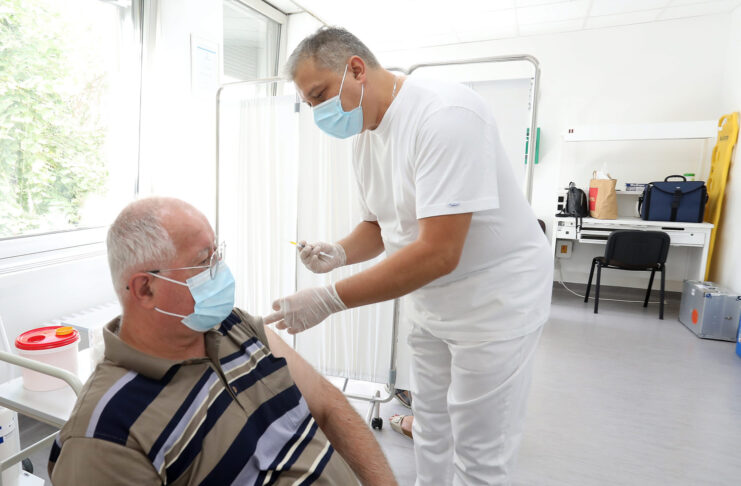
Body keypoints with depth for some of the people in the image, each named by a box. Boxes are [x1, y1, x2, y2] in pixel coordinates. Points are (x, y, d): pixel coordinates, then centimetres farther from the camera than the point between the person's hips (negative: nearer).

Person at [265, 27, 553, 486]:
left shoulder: (445, 114, -25)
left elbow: (438, 253, -31)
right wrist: (338, 252, -12)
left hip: (494, 297, -7)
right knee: (430, 431, 22)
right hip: (431, 303, 8)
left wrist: (328, 300, -29)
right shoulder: (365, 135, 2)